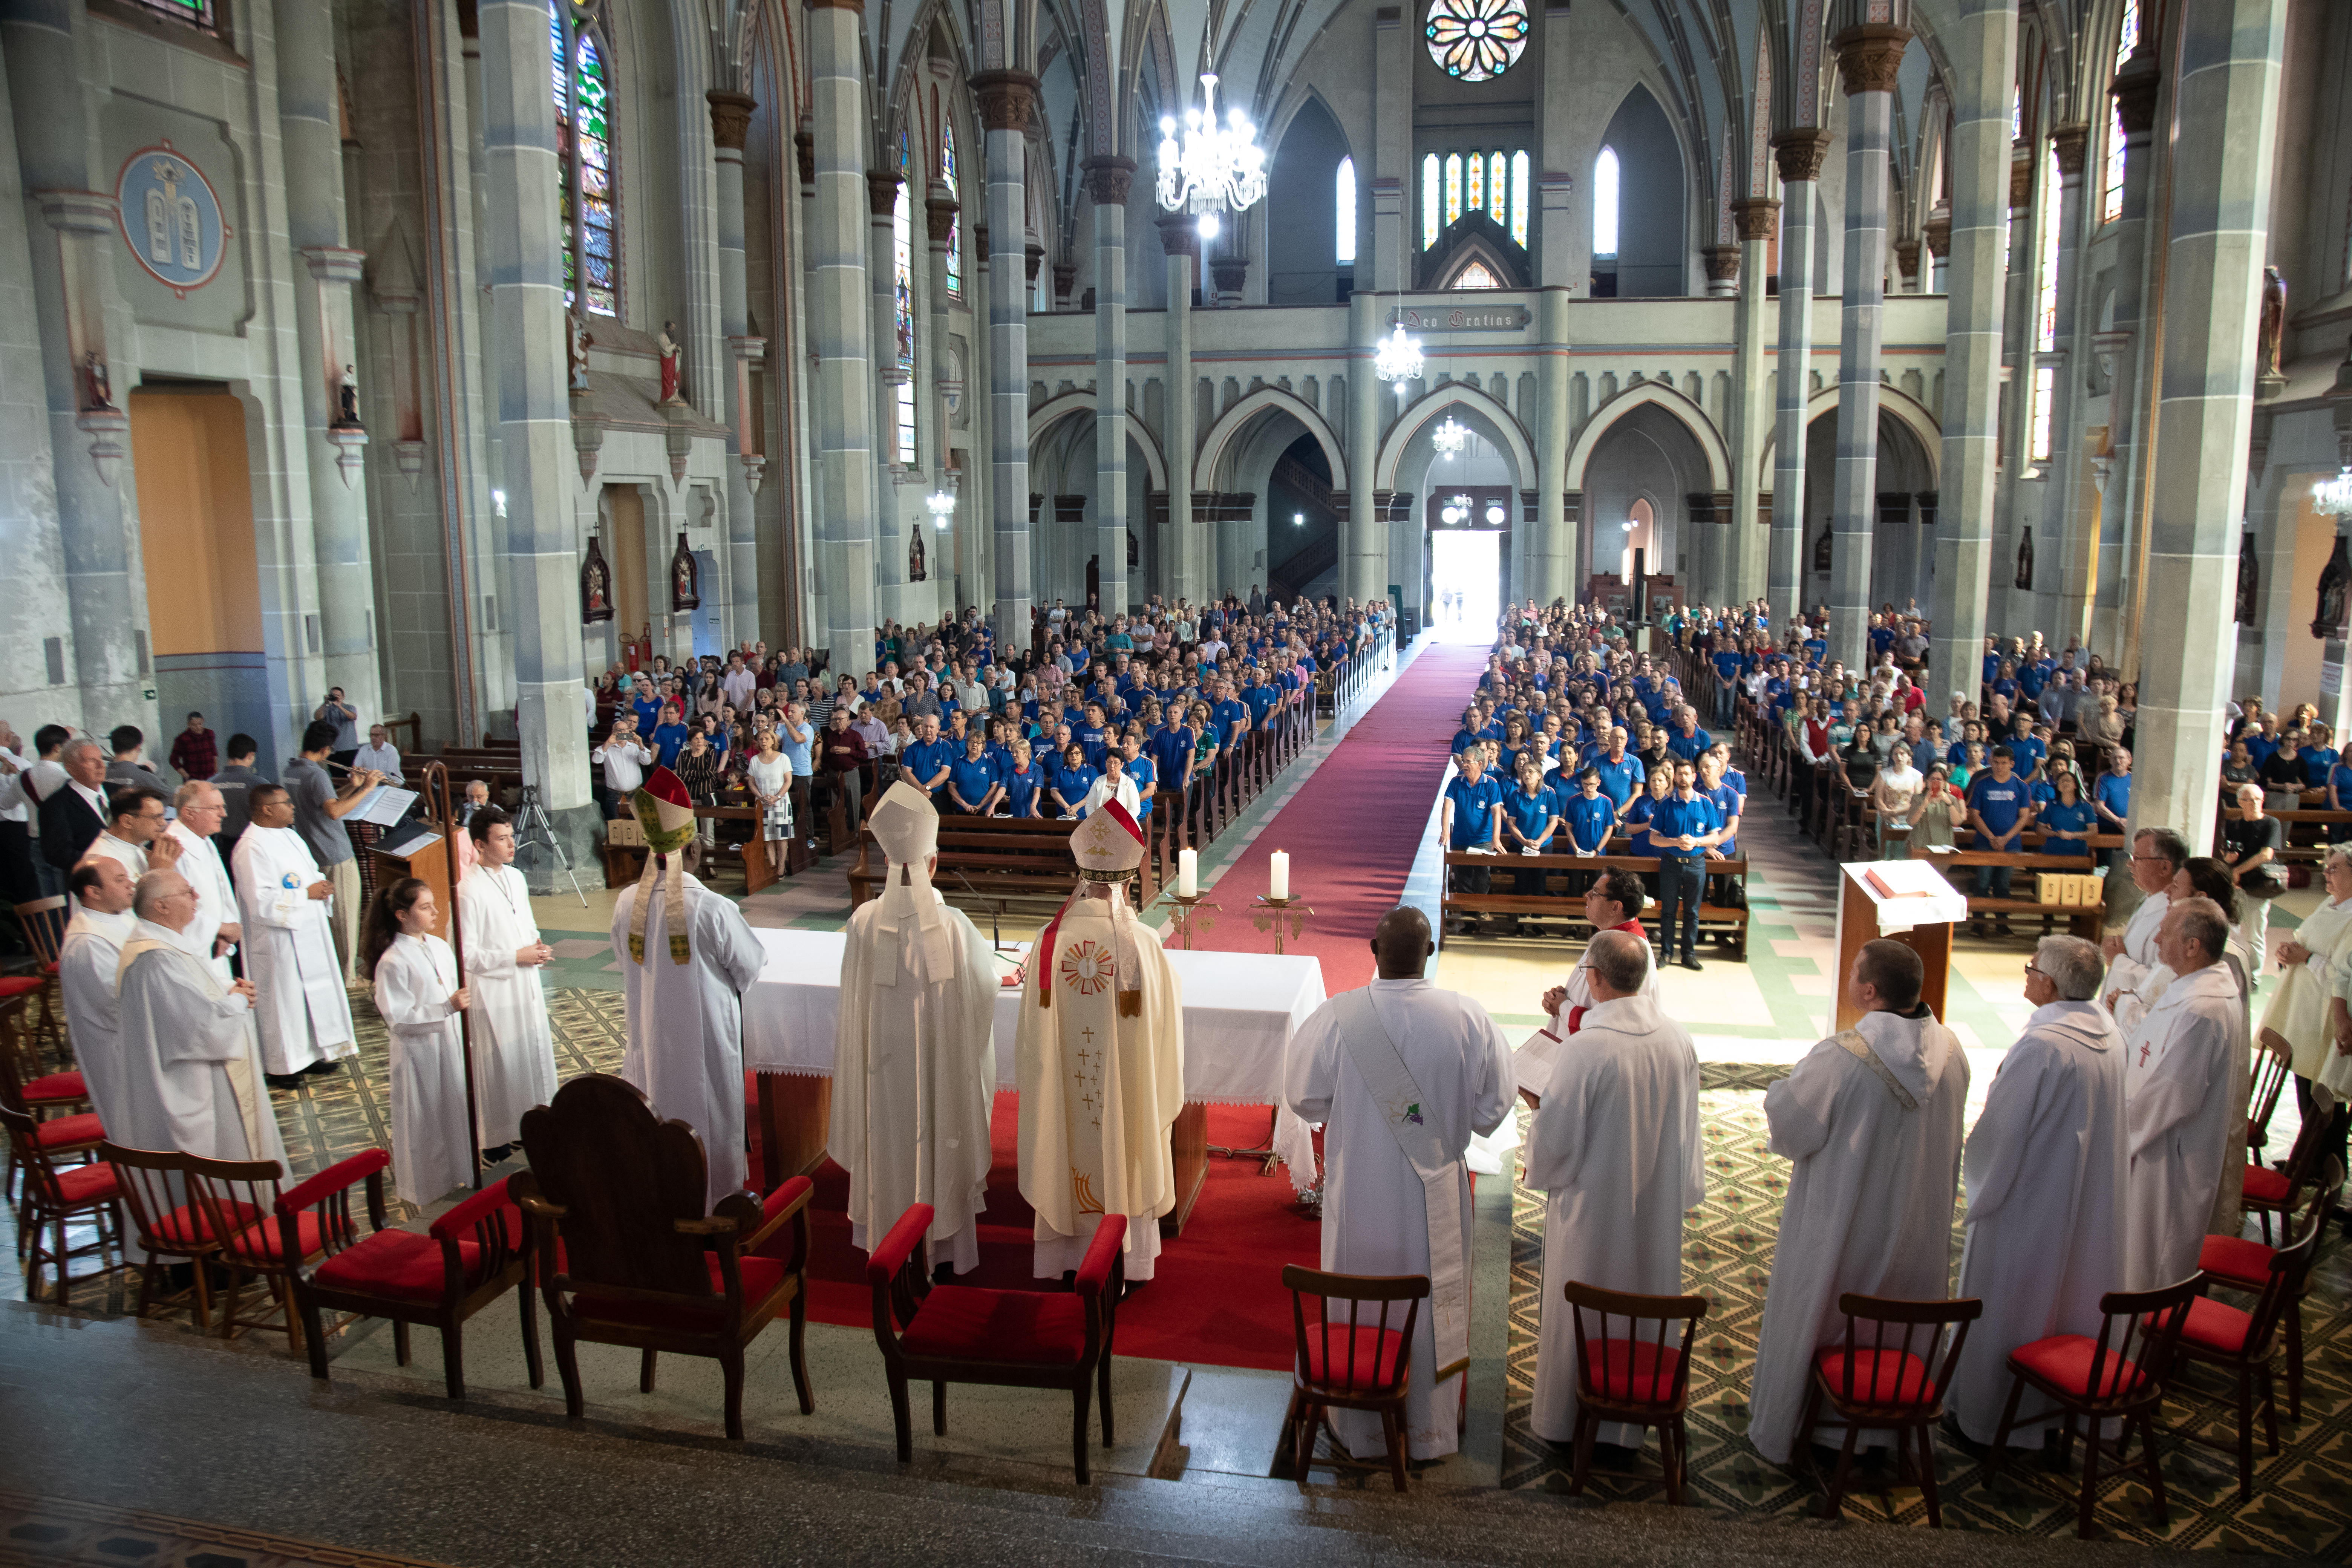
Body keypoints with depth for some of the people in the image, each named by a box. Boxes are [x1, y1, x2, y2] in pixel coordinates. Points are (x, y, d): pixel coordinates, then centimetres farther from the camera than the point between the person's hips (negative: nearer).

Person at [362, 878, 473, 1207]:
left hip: (450, 1046, 6)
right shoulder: (392, 963, -19)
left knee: (455, 1109, 16)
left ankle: (456, 1169, 33)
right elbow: (398, 1019, -21)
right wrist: (447, 1008, -28)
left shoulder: (439, 946, 2)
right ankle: (424, 1184, 24)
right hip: (419, 1053, -6)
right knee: (423, 1120, 8)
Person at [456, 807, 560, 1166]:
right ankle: (496, 1140, 18)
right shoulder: (469, 891, -19)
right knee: (500, 1065, 3)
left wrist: (538, 945, -2)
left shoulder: (516, 878, 5)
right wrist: (516, 957, -20)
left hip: (527, 986, 7)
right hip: (493, 992, -7)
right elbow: (466, 955, -19)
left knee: (536, 1053, 15)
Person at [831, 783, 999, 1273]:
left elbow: (853, 1001, -2)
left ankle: (890, 1242, 34)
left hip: (883, 1057, 2)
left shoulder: (864, 922, -14)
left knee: (890, 1144, 19)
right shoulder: (954, 926, -20)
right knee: (940, 1143, 15)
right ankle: (945, 1247, 28)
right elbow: (985, 984, -5)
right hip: (940, 1059, -2)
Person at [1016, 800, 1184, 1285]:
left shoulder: (1053, 940, -13)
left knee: (1072, 1151, 18)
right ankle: (1126, 1260, 28)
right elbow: (1164, 1020, -9)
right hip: (1127, 1085, -2)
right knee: (1124, 1158, 15)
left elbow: (1035, 1025, -4)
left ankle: (1066, 1254, 32)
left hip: (1068, 1088, 2)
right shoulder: (1143, 942, -19)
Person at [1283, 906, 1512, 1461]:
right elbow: (1493, 1108, -6)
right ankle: (1430, 1431, 33)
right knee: (1431, 1309, 18)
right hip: (1435, 1198, 1)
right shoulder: (1469, 1019, -16)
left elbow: (1306, 1099, -7)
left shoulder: (1335, 1019, -19)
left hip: (1359, 1193, -1)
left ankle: (1360, 1429, 34)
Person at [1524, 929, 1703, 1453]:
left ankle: (1566, 1417, 30)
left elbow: (1554, 1140, -20)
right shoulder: (1679, 1041, -9)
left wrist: (1540, 1106, -2)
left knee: (1579, 1314, 13)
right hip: (1657, 1207, 5)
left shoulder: (1587, 1050, -28)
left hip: (1594, 1207, -5)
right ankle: (1632, 1417, 36)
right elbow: (1687, 1129, 4)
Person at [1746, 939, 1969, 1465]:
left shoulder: (1840, 1057, -29)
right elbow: (1950, 1135, 6)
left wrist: (1781, 1090, -2)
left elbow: (1787, 1125, -21)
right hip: (1918, 1224, 5)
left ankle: (1782, 1430, 30)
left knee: (1809, 1319, 15)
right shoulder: (1949, 1051, -10)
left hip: (1839, 1230, -5)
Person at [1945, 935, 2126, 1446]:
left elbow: (1999, 1130, -20)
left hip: (2028, 1203, -7)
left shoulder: (2041, 1045, -28)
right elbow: (2099, 1122, 8)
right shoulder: (2108, 1034, -4)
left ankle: (1984, 1418, 24)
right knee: (2067, 1299, 22)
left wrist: (1980, 1185, -3)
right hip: (2090, 1206, 7)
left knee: (2003, 1308, 9)